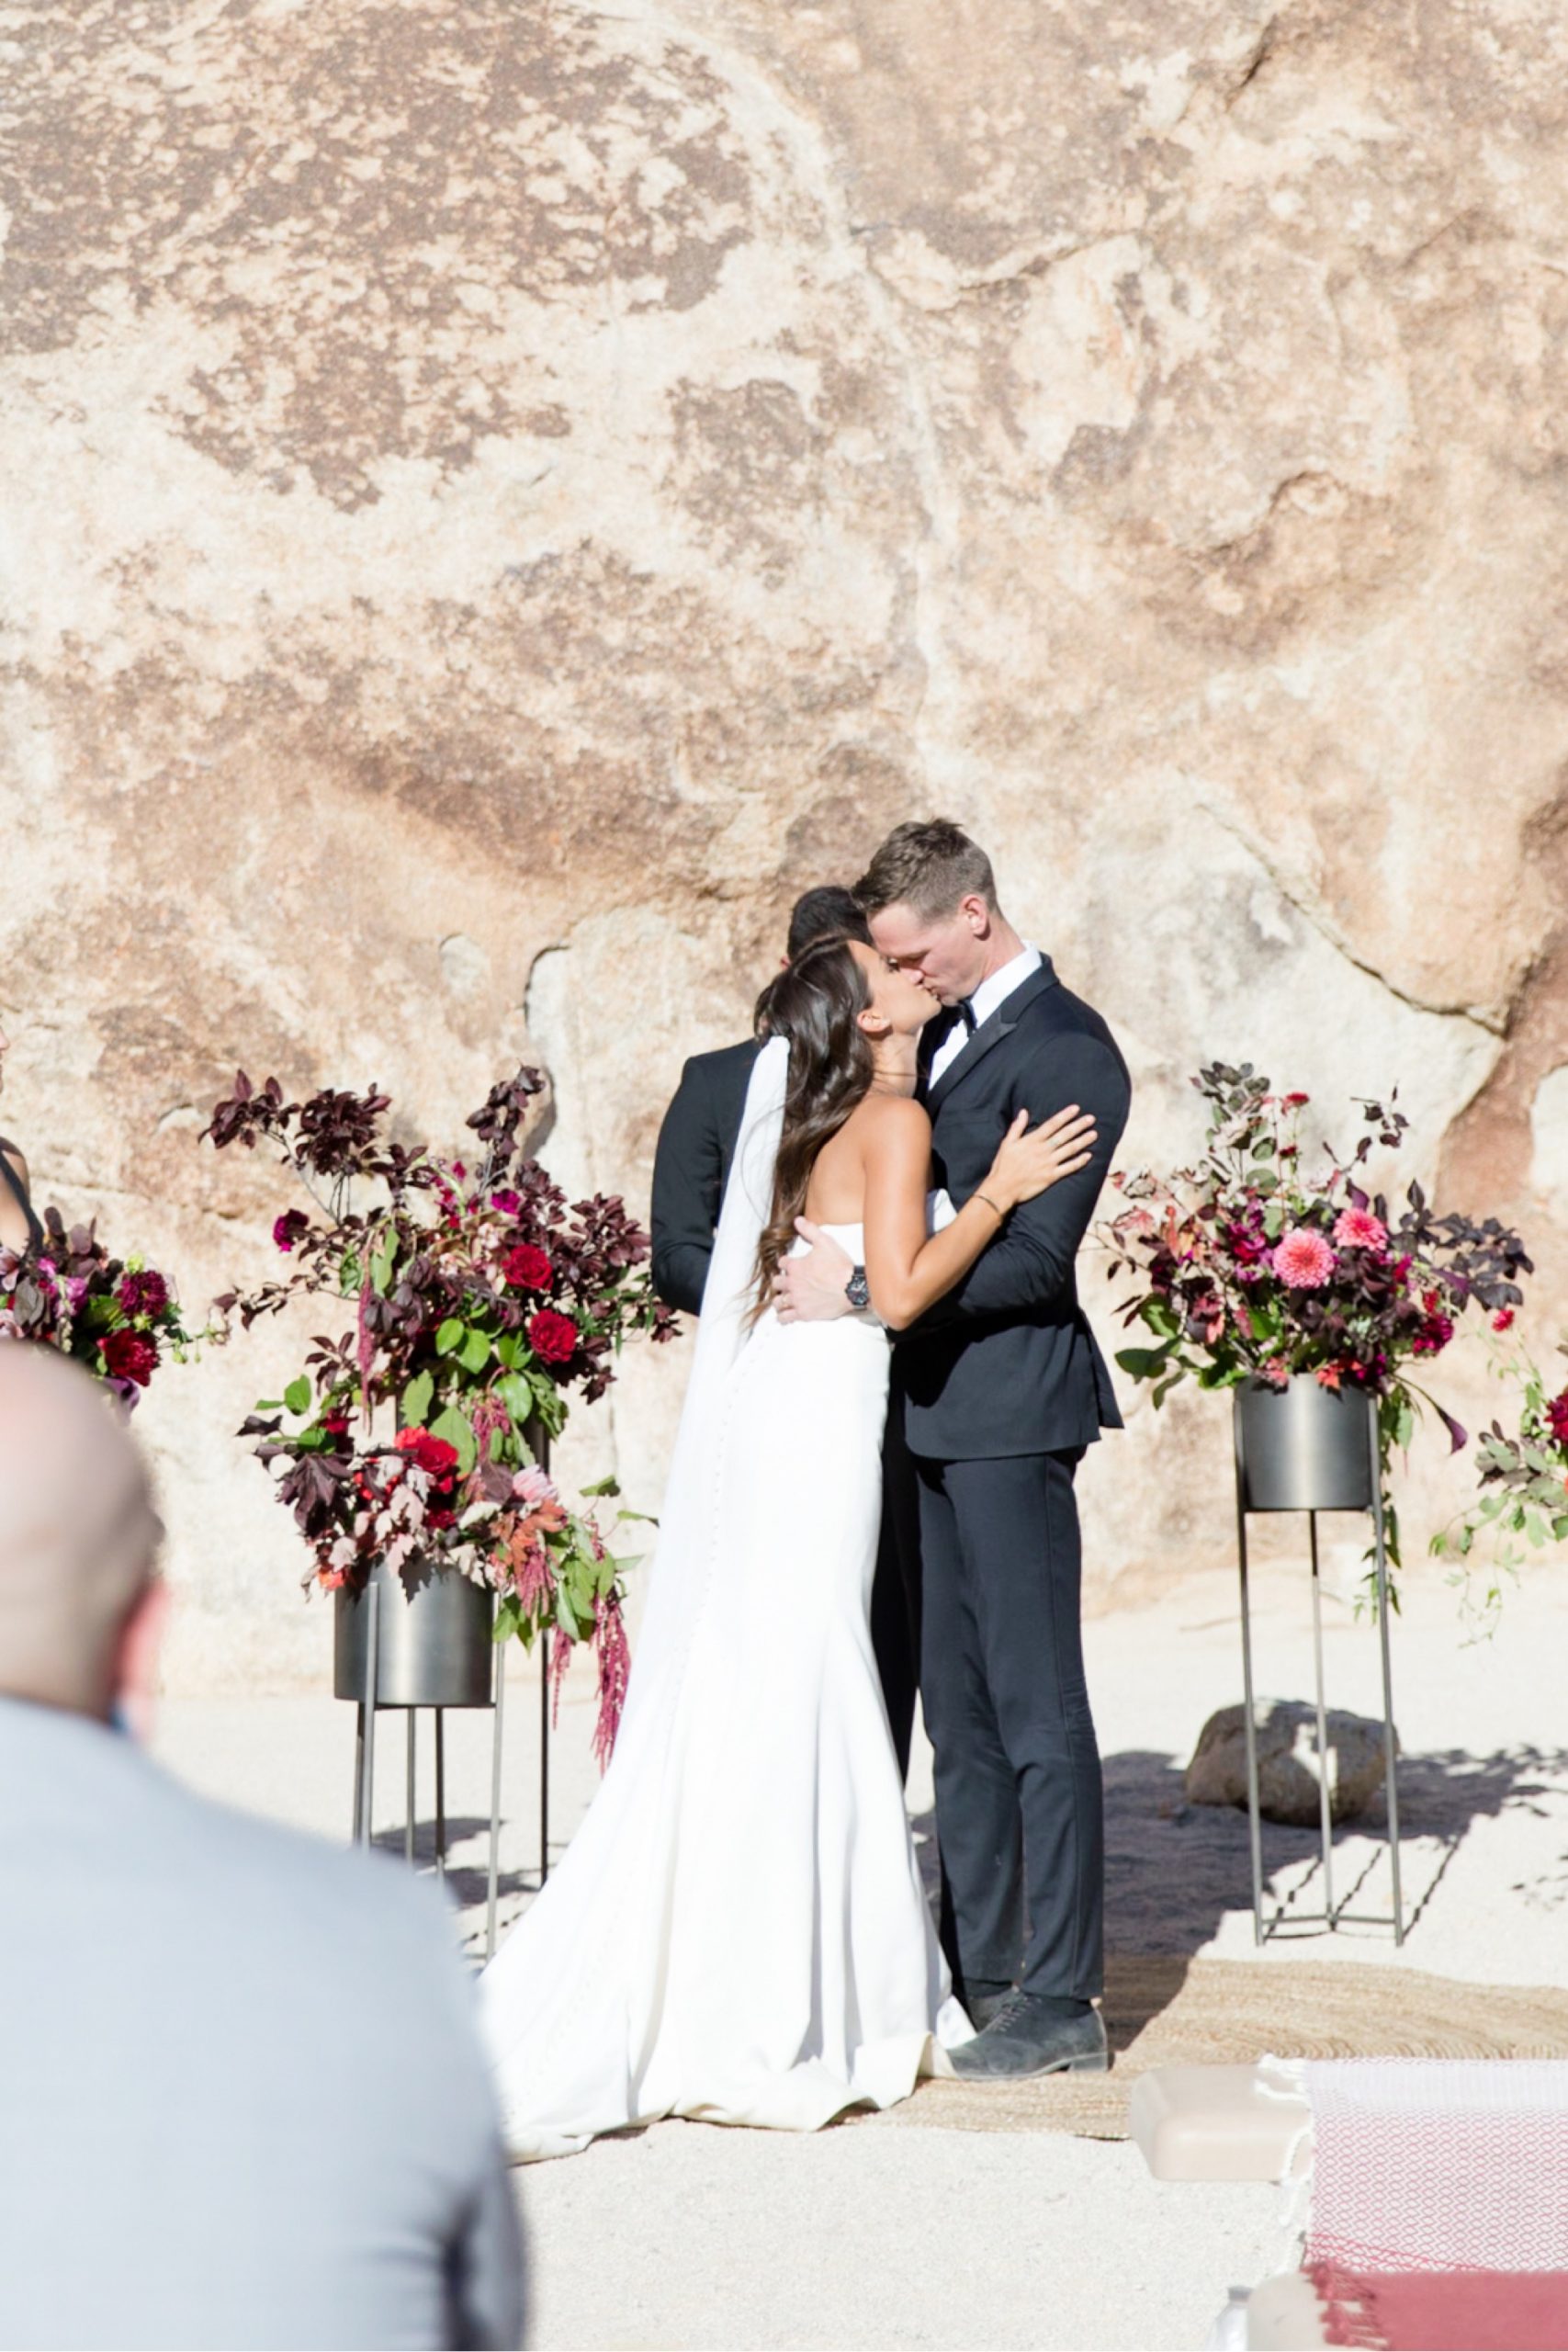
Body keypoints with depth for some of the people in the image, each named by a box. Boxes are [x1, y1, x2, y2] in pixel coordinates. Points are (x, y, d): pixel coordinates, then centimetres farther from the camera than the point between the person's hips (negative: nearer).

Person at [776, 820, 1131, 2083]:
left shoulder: (1065, 1050, -13)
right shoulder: (949, 1031, 15)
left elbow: (1033, 1258, -19)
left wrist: (863, 1286, -18)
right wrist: (833, 1258, 7)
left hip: (1010, 1410, -9)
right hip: (939, 1410, 9)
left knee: (1038, 1708, -4)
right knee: (960, 1708, 13)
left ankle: (1061, 2000, 2)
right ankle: (978, 1970, 22)